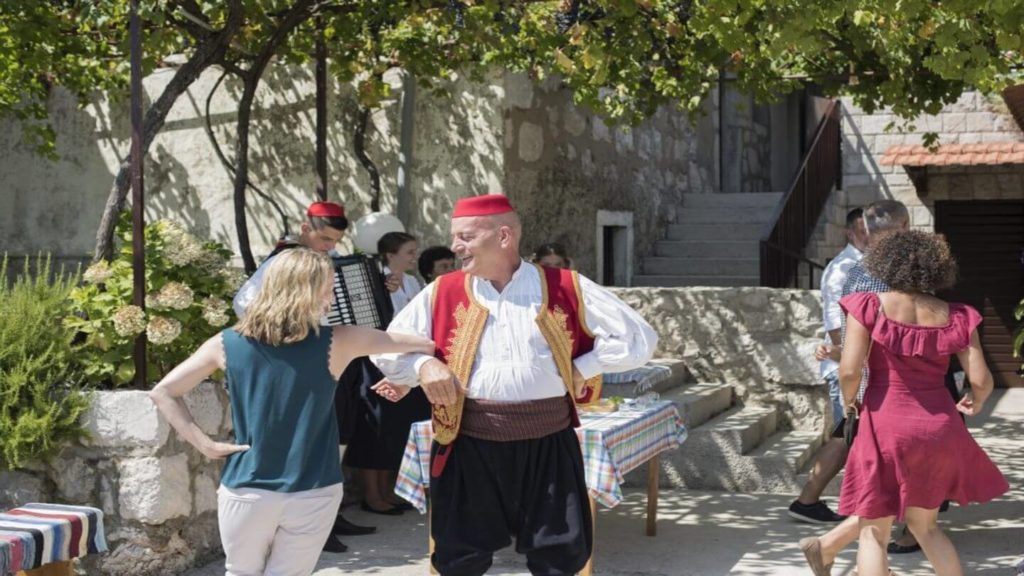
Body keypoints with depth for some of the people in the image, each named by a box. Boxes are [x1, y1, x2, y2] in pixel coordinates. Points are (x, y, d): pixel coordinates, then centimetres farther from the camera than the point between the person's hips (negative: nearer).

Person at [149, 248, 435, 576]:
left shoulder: (228, 344, -2)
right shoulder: (336, 343, -8)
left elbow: (162, 393, 1)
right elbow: (425, 344, 2)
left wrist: (205, 444, -1)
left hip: (247, 491, 2)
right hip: (312, 494, -2)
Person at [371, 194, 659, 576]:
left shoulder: (566, 289, -1)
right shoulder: (442, 293, 3)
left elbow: (638, 338, 0)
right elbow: (386, 347, 8)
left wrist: (581, 368, -5)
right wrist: (421, 365, -12)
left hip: (548, 445, -1)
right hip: (470, 448, 1)